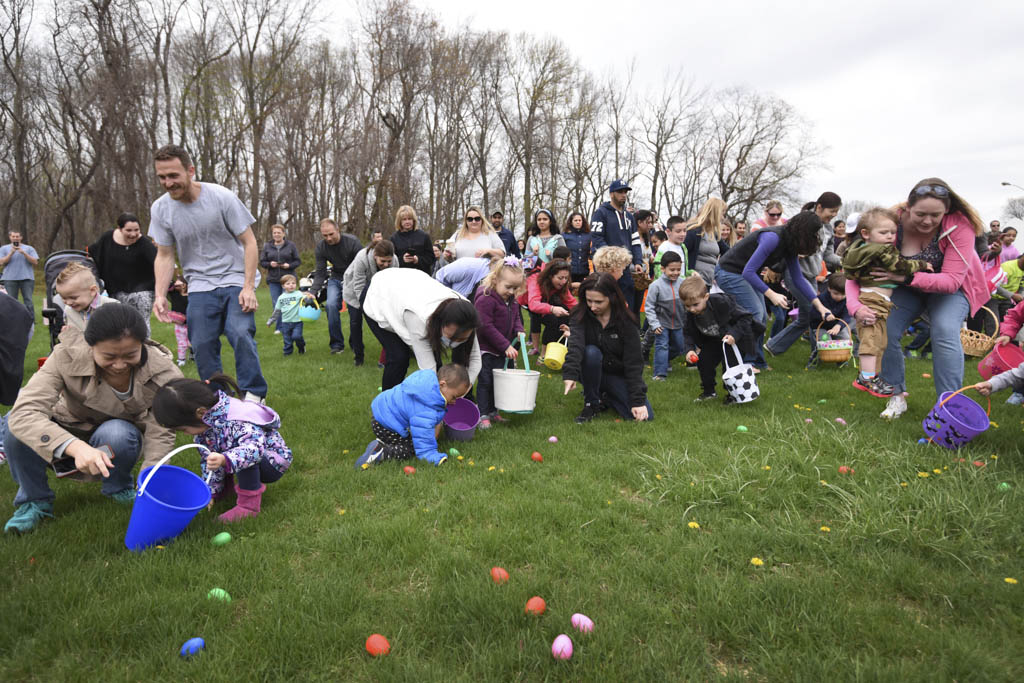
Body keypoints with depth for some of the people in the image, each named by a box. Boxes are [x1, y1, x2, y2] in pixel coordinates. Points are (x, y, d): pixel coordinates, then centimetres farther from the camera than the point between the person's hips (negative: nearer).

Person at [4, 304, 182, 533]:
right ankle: (34, 500, -3)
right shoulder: (67, 358, -28)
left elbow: (160, 435, -21)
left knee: (116, 432, -35)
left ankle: (119, 489, -2)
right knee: (15, 426, -28)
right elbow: (23, 413, -39)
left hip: (122, 440, 0)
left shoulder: (164, 373, -26)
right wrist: (75, 447, -55)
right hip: (69, 438, 0)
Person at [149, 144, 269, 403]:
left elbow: (249, 242, -7)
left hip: (235, 280, -3)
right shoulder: (160, 209, -1)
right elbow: (164, 256, 7)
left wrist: (248, 287, -14)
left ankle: (254, 394, -8)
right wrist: (160, 294, -7)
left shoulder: (222, 197, -10)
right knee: (202, 346, -4)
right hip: (200, 287, 3)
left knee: (241, 334, -21)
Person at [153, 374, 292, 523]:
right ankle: (223, 485, 6)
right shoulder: (204, 422, -8)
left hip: (273, 463, -8)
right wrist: (211, 491, -3)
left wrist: (224, 459, -63)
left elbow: (255, 447, -48)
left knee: (244, 456, -36)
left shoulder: (236, 422, -34)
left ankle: (250, 503, -25)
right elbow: (208, 460, 0)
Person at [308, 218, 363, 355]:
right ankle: (337, 344, -6)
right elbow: (320, 273, -8)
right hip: (336, 278, 2)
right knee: (331, 305, -19)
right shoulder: (321, 248, -11)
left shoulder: (352, 242, -22)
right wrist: (313, 291, -23)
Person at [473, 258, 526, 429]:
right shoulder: (485, 299, -23)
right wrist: (506, 346, -23)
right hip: (486, 349, -8)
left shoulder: (512, 299, 4)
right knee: (485, 382, -2)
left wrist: (519, 330, -5)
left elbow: (516, 316, 18)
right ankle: (483, 415, 6)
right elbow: (486, 327, -24)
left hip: (502, 350, 8)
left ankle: (492, 412, 25)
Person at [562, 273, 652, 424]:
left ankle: (605, 396, 10)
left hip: (618, 376, 1)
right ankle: (591, 403, -12)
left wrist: (638, 400, -22)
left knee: (645, 416, -18)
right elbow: (575, 344, -33)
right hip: (591, 372, 0)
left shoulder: (626, 322, -14)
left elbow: (634, 362, -15)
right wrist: (570, 374, -51)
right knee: (591, 352, -34)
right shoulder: (580, 316, -13)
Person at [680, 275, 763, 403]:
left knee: (729, 364, -14)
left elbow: (745, 317, -27)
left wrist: (734, 334, -38)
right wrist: (691, 348, -15)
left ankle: (733, 394, 10)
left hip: (737, 339, -6)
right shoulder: (691, 315, -18)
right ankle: (709, 391, 20)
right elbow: (690, 333, -1)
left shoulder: (722, 302, -35)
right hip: (715, 340, 6)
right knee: (703, 360, 0)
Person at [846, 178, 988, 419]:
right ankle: (897, 396, 2)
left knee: (945, 332, -27)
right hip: (907, 288, 2)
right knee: (885, 330, -18)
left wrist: (908, 277, -47)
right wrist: (855, 306, -43)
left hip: (949, 287, -2)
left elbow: (952, 280, -31)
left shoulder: (959, 225, -29)